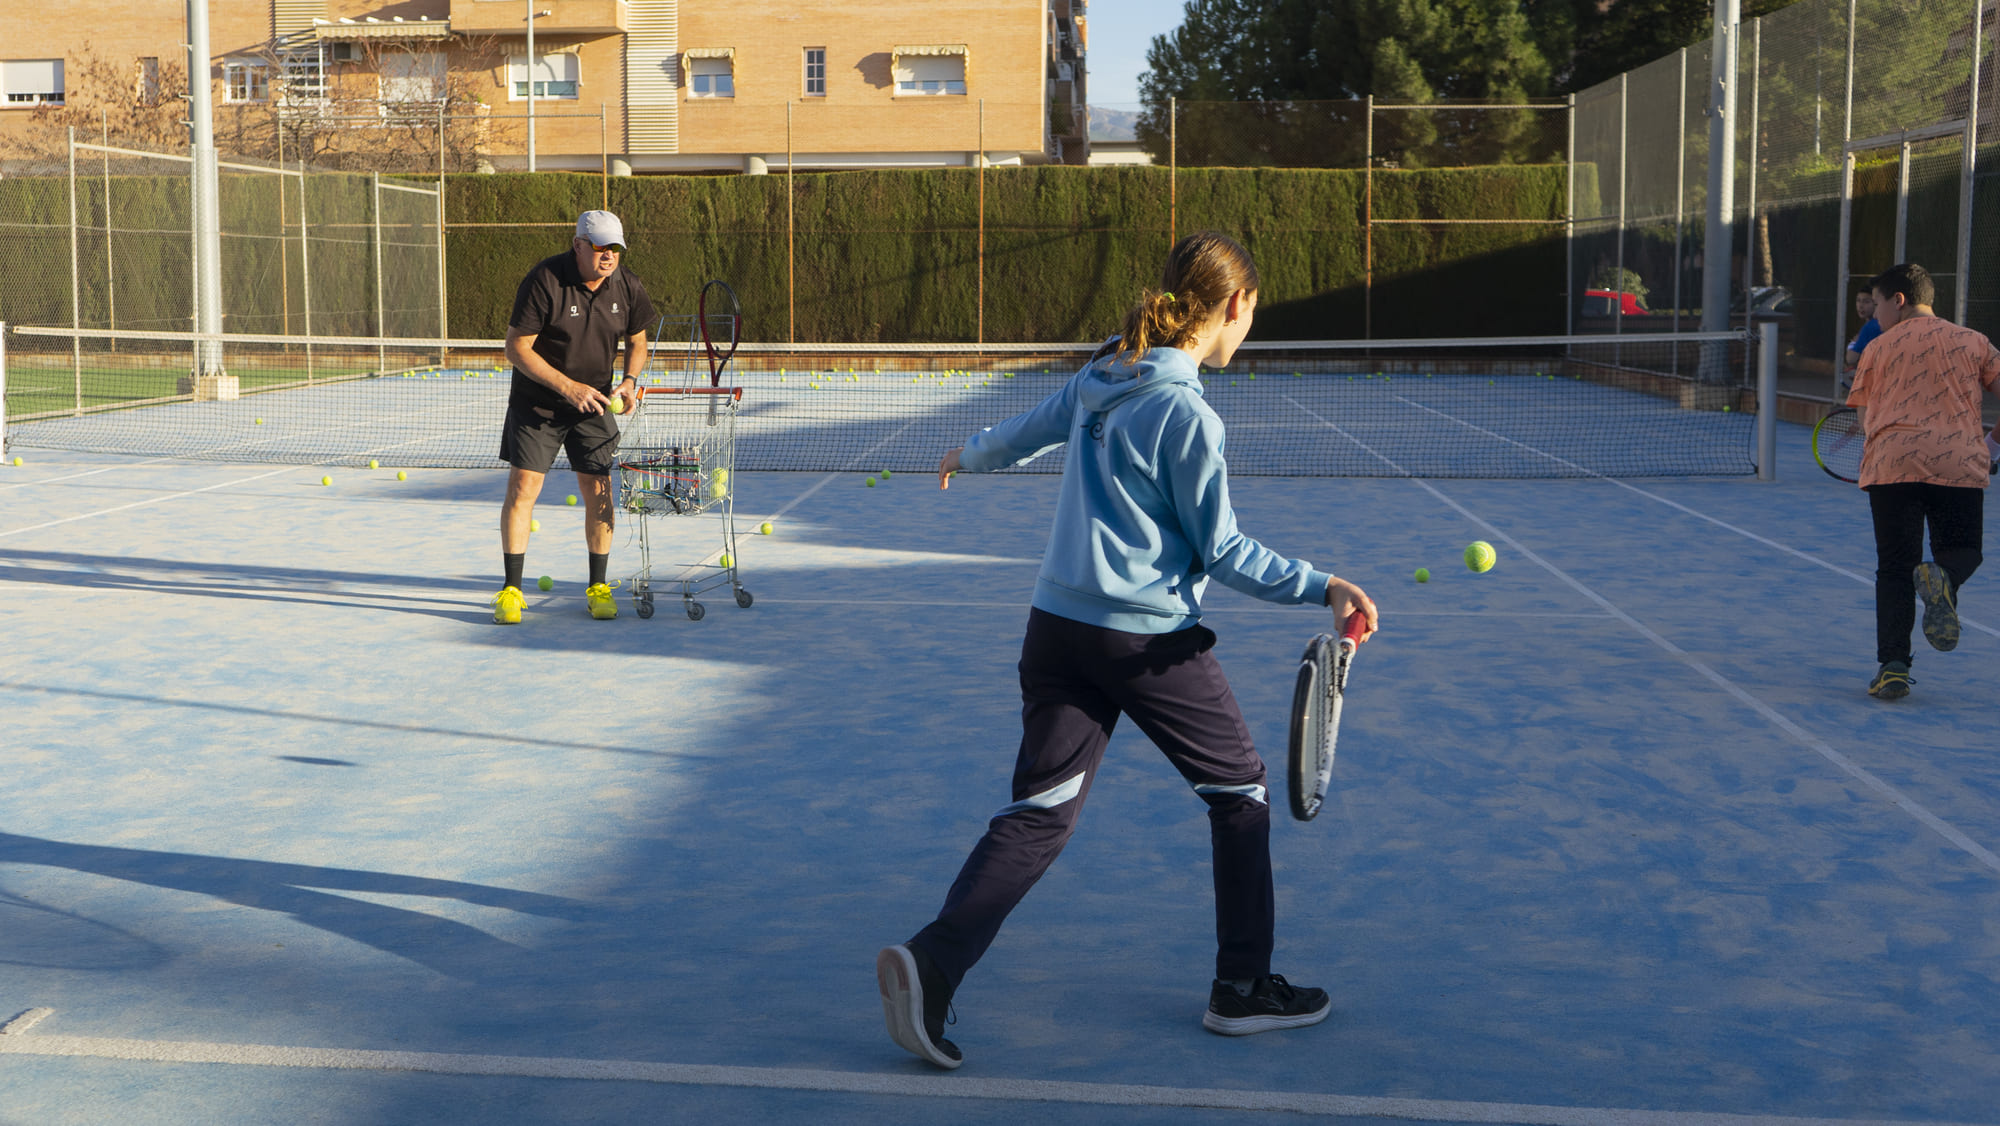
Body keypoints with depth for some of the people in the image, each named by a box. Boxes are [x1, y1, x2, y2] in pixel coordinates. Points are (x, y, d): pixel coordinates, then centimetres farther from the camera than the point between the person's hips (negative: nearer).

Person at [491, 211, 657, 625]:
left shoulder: (628, 287, -6)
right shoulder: (543, 281, -20)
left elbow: (636, 342, 11)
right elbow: (517, 347, -18)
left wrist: (629, 381, -9)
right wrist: (568, 387, -24)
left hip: (594, 403, 3)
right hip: (535, 401, -3)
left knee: (598, 490, 0)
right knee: (522, 487, -8)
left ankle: (598, 587, 14)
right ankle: (511, 589, 1)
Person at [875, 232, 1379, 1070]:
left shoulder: (1101, 379, 7)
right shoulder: (1185, 412, -15)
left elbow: (1027, 429, 26)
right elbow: (1219, 550, -12)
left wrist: (969, 456, 45)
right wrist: (1321, 589, -10)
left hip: (1059, 626, 7)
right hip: (1150, 643, -7)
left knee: (1038, 813, 5)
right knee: (1241, 793, 13)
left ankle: (932, 963, -13)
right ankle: (1243, 988, 21)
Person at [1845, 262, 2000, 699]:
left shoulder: (1877, 348, 12)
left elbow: (1867, 420, 13)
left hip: (1892, 465, 0)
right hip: (1960, 465, 0)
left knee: (1895, 569, 6)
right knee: (1962, 551, 16)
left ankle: (1893, 668, -5)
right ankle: (1943, 580, -21)